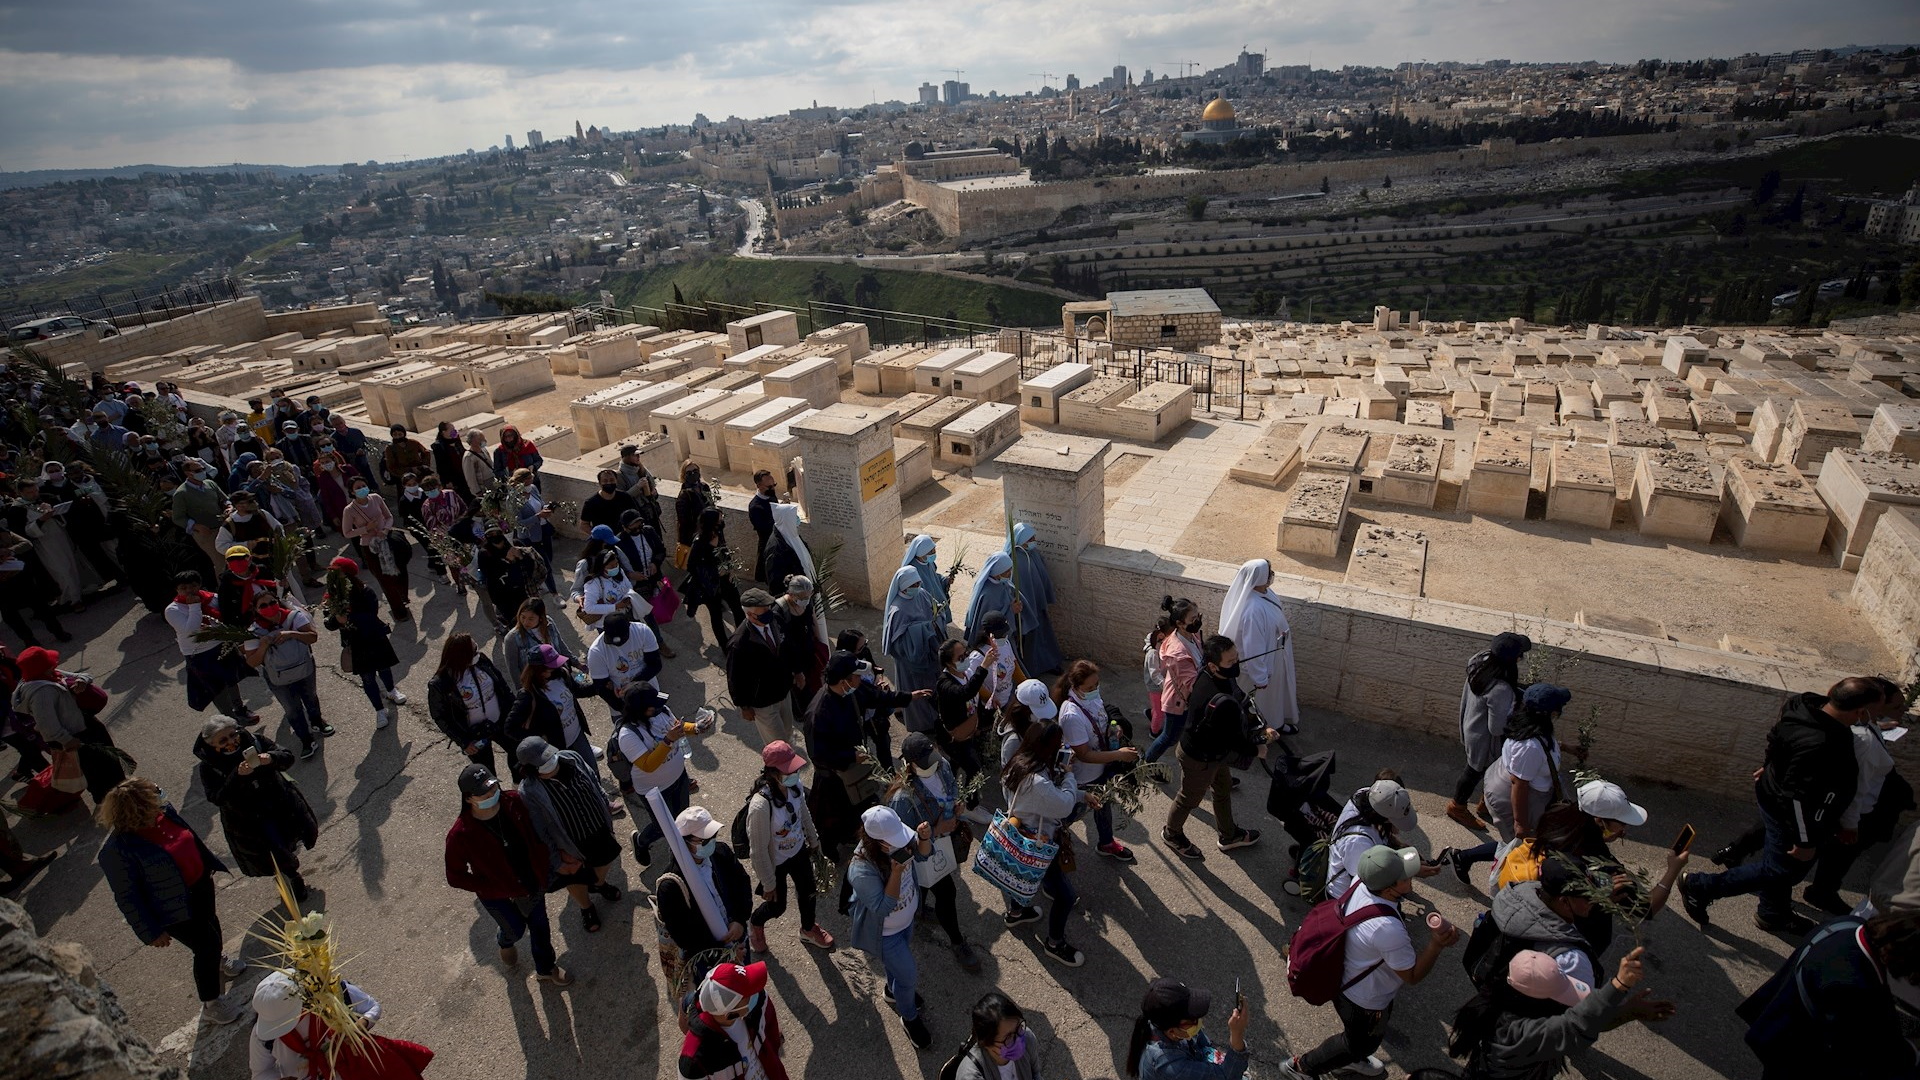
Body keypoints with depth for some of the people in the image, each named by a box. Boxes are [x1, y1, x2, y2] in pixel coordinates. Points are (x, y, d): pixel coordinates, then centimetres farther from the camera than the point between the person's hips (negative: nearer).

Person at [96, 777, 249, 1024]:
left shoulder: (162, 811, -15)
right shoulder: (117, 850, -33)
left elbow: (190, 835, 5)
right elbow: (127, 898, -22)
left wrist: (211, 863, 18)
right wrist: (152, 932, -15)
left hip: (200, 885, 7)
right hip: (174, 909, -7)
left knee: (211, 930, 29)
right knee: (207, 944, 5)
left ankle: (218, 962, 60)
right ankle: (210, 1006, 28)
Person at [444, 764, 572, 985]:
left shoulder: (514, 802, -24)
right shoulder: (460, 835, -32)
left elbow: (535, 831, -4)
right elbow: (456, 877, -19)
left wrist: (543, 864, -7)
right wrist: (500, 890, -19)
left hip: (532, 882, 3)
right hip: (498, 896, -3)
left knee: (540, 926, 22)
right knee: (516, 929, 23)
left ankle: (546, 969, 51)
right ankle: (505, 942, 63)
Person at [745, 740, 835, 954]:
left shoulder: (796, 785, -22)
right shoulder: (761, 805, -41)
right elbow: (758, 850, -27)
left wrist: (813, 840, 16)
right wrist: (768, 884, -15)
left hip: (799, 851, 5)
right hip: (776, 863, -5)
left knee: (808, 892, 26)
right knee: (777, 907, 20)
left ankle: (809, 929, 58)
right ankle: (755, 923, 56)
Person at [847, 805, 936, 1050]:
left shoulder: (896, 842, -24)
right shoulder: (861, 871, -41)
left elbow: (924, 851, -10)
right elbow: (883, 908, -35)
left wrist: (924, 837, -32)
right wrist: (896, 871, -47)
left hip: (907, 919, 6)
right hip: (884, 933, -6)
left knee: (898, 962, 31)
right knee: (909, 975, 11)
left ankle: (894, 992, 63)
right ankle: (910, 1018, 43)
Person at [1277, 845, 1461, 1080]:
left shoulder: (1361, 884, -23)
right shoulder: (1388, 929, -44)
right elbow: (1412, 976, -25)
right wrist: (1436, 944, -28)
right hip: (1365, 1001, -7)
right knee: (1360, 1043, 24)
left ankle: (1351, 1058, 63)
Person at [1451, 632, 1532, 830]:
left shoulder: (1481, 662, -18)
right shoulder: (1500, 689, -41)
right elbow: (1496, 728, -30)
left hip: (1472, 725, 7)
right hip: (1484, 738, -7)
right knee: (1476, 770, 20)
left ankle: (1487, 802, 54)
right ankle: (1457, 806, 45)